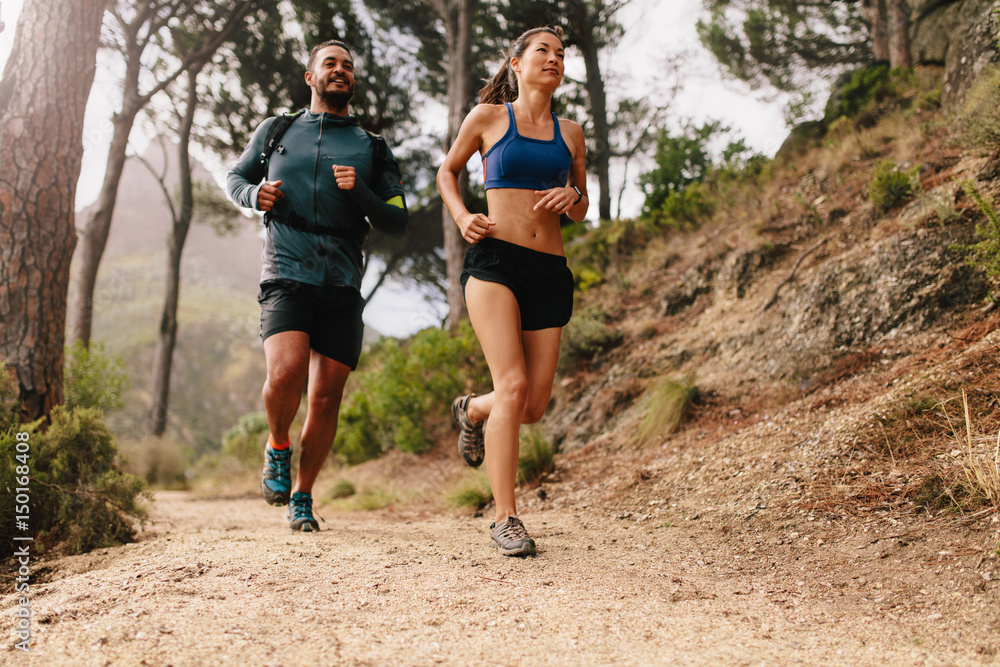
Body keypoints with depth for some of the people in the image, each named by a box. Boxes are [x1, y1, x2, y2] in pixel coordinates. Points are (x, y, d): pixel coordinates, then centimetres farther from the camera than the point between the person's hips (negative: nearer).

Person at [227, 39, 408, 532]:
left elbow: (397, 223, 11)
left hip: (343, 287, 1)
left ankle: (302, 497, 18)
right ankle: (277, 447, 7)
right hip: (286, 275, -1)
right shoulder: (277, 131, 16)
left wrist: (359, 192, -8)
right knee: (286, 373, -24)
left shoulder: (372, 149, 15)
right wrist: (255, 194, 3)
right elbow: (236, 177, 27)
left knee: (326, 398, -1)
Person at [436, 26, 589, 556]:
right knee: (513, 383, -18)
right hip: (495, 259, -4)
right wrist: (461, 217, 1)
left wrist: (572, 197, -1)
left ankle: (472, 410, 37)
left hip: (550, 272, 4)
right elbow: (447, 171, 20)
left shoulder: (570, 134, 17)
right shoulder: (488, 117, 8)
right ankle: (505, 517, -8)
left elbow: (581, 212, 23)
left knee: (533, 406, 2)